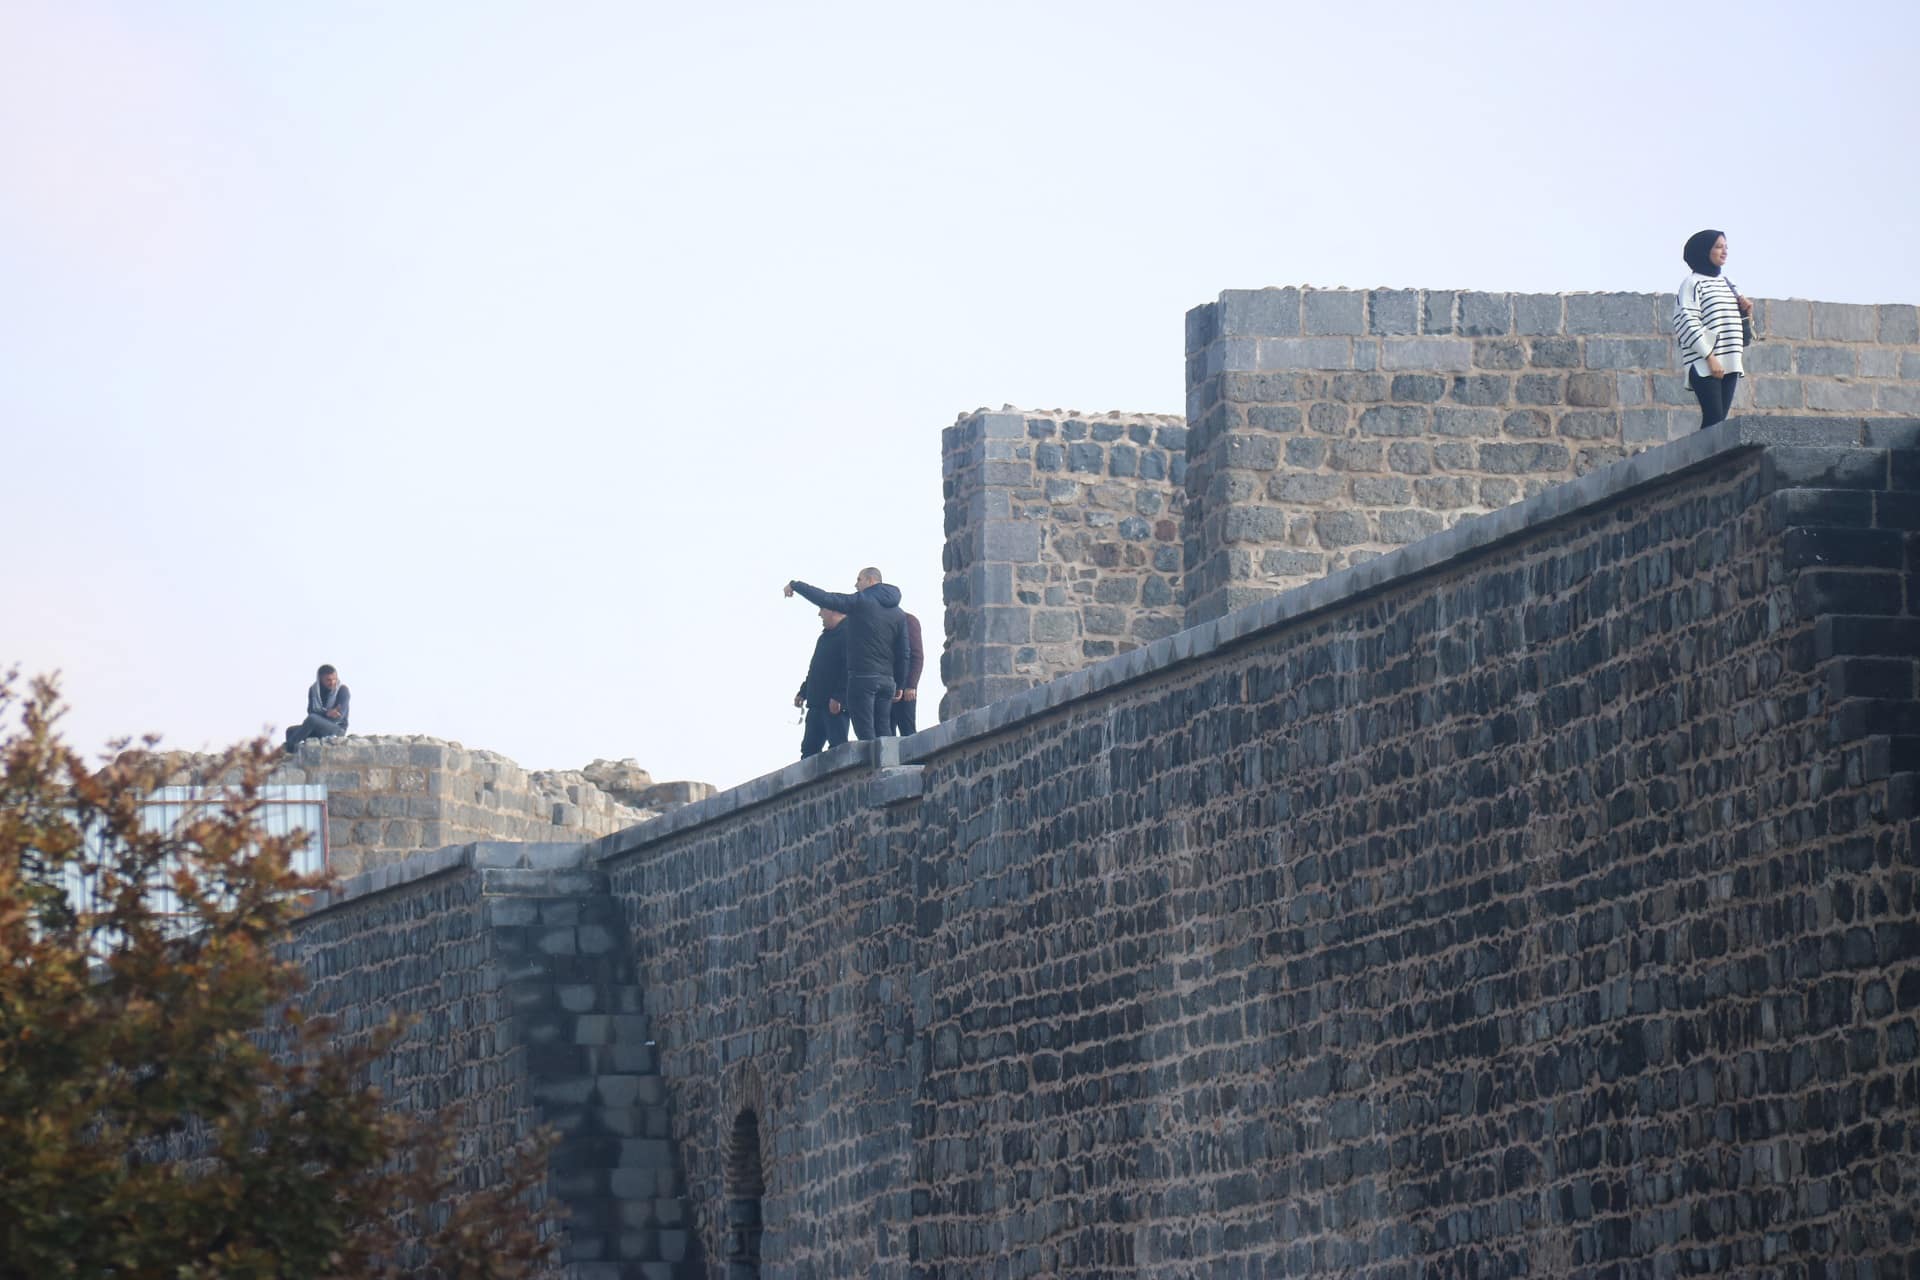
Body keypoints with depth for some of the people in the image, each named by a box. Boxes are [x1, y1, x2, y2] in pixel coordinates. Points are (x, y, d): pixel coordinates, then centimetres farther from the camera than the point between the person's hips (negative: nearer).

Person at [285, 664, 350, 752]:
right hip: (319, 730, 5)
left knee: (312, 719, -32)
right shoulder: (313, 689, 3)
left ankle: (289, 746, -25)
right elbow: (311, 711, -7)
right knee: (291, 731, -16)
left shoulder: (342, 690, -8)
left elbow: (339, 716, -16)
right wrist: (327, 713, -26)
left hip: (338, 729, -5)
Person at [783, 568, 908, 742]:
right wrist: (899, 685, 17)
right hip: (887, 680, 6)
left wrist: (795, 585, 1)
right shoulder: (898, 614, 13)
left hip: (862, 677, -6)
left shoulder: (861, 601, -5)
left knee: (866, 734, -9)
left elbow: (825, 599, -10)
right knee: (882, 734, 6)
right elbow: (903, 653, 12)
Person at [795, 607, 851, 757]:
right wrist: (803, 692, 23)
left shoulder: (846, 634, -11)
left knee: (838, 745, -11)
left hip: (834, 705, -10)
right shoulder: (826, 636, 21)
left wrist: (838, 696, -25)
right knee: (809, 748, 9)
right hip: (817, 703, 10)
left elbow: (848, 669, -20)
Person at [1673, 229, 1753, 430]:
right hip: (1705, 366, -7)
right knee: (1714, 418, -16)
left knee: (1720, 420, 1)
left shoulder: (1726, 283, 20)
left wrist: (1746, 311, 7)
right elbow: (1687, 323, -12)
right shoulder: (1693, 283, -3)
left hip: (1729, 365, 7)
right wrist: (1710, 357, -18)